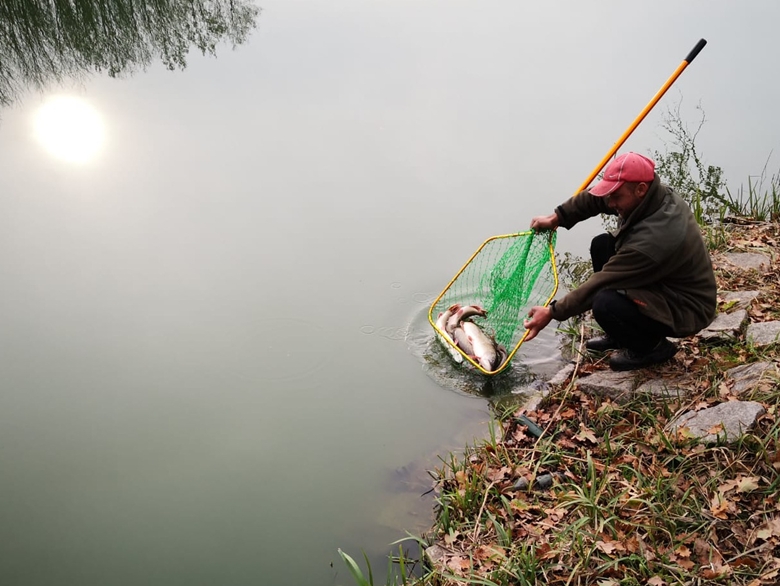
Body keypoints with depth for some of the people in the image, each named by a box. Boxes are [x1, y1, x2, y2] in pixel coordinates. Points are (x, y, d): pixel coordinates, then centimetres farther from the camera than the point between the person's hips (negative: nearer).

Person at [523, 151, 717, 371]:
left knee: (605, 304, -31)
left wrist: (553, 312, -20)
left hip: (685, 309, -9)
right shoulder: (656, 195, -11)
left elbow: (601, 282, -28)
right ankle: (619, 334, 16)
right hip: (662, 282, 9)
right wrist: (556, 218, 0)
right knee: (602, 245, 6)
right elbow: (595, 197, 5)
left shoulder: (652, 239, -35)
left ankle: (652, 346, 2)